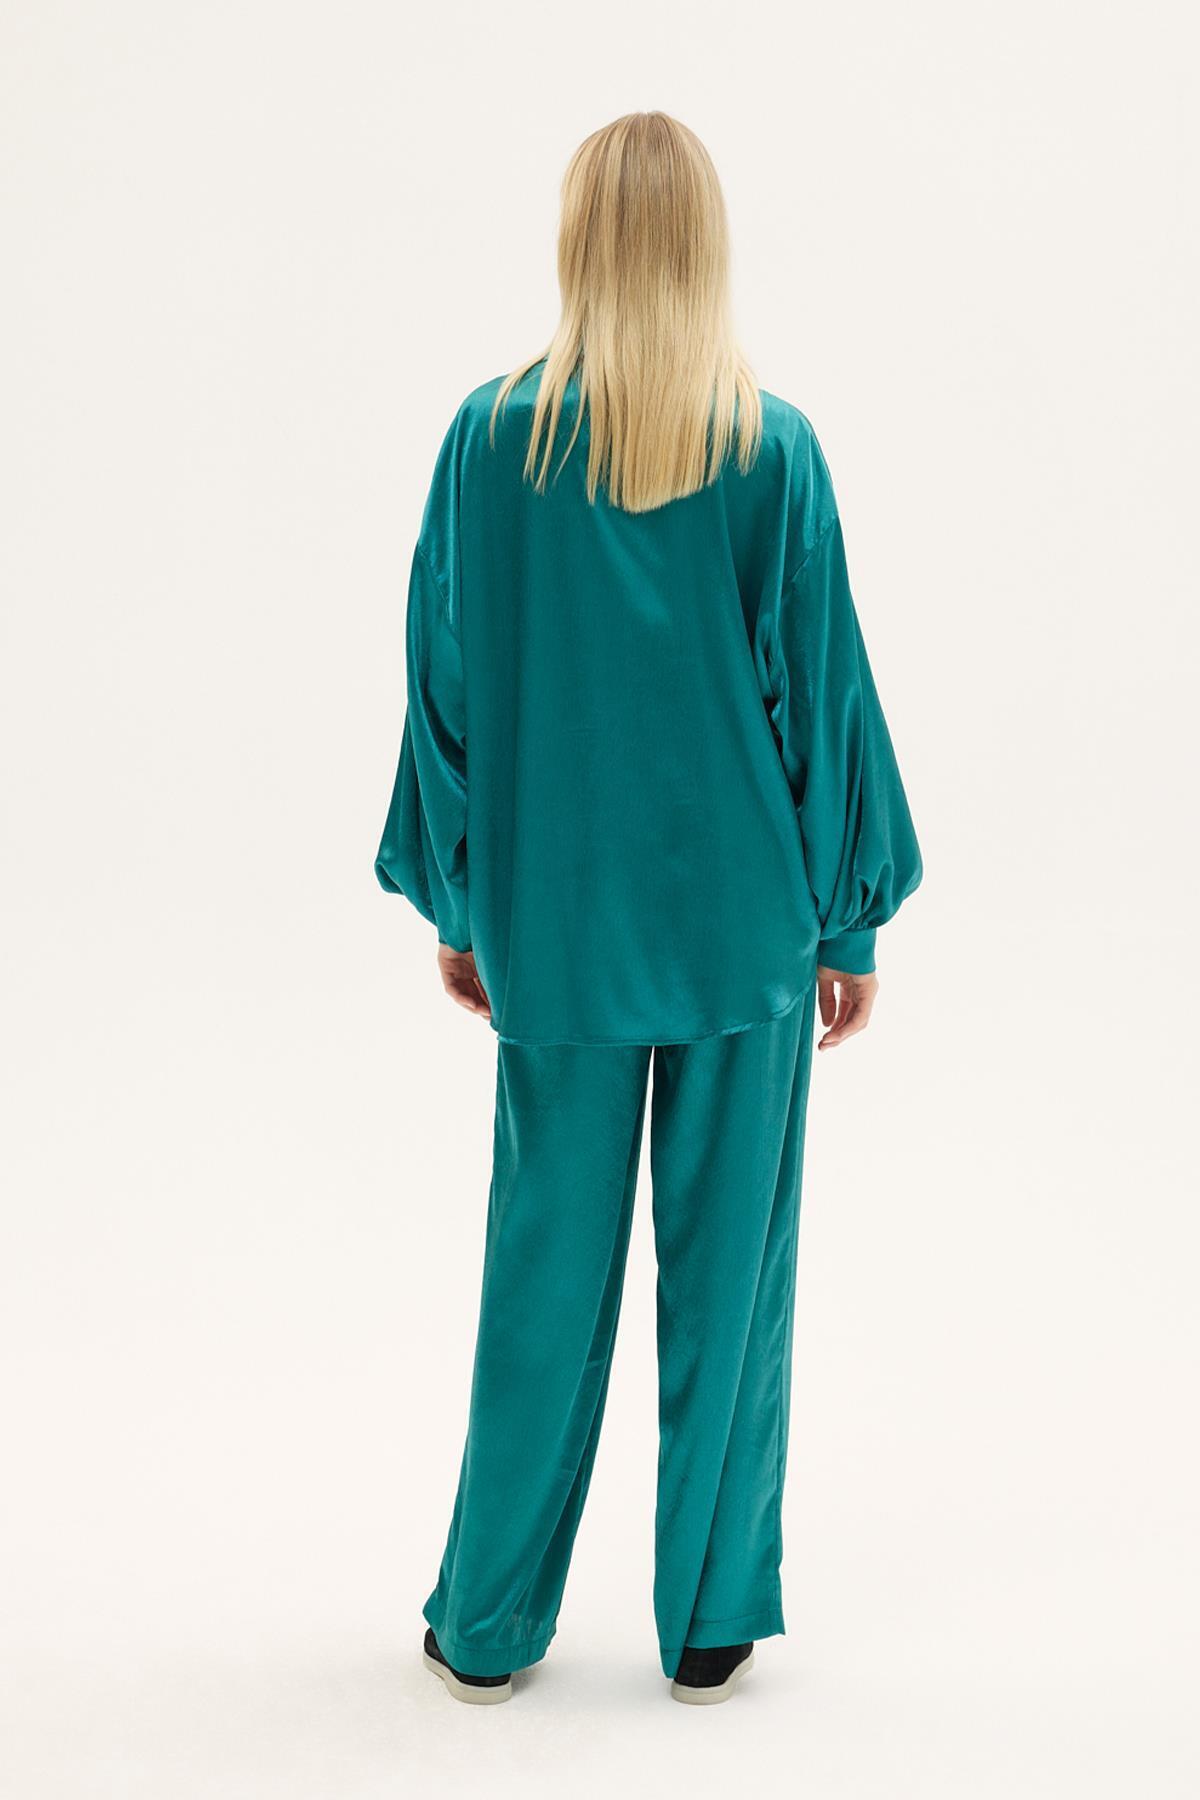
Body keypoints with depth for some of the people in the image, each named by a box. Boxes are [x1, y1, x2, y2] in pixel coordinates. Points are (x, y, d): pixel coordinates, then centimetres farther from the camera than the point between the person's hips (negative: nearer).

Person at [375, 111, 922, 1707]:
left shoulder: (490, 438, -5)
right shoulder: (775, 450, -7)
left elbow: (446, 684, 0)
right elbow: (824, 693, -5)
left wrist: (455, 901, 11)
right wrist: (853, 918, 5)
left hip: (558, 916, 1)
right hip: (743, 914, -1)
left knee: (548, 1264, 11)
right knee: (729, 1259, 10)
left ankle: (491, 1623, 22)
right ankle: (711, 1621, 21)